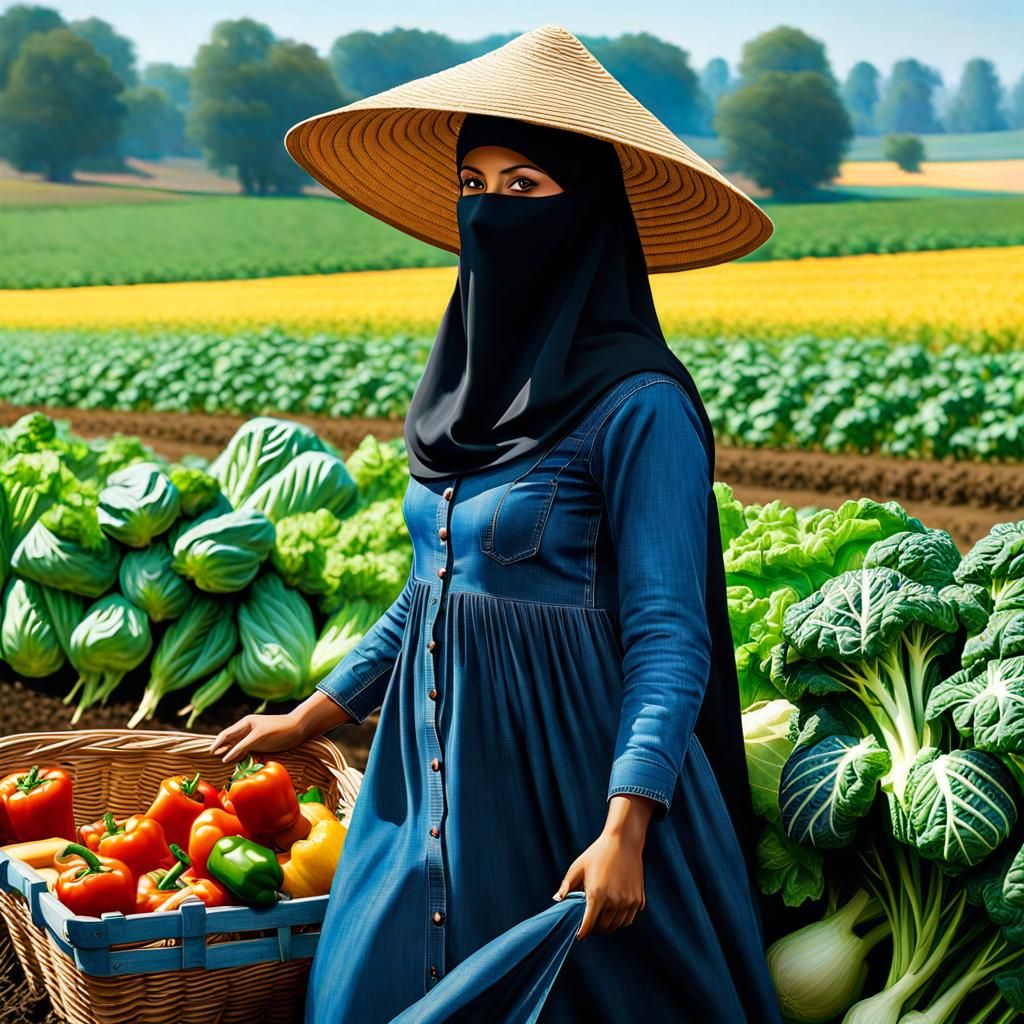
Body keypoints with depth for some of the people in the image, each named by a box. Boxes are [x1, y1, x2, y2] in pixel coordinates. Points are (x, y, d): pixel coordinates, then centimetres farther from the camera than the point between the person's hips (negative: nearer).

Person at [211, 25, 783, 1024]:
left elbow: (667, 638, -16)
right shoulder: (473, 384, 9)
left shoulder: (639, 407, -14)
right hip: (436, 764, 7)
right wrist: (311, 716, 19)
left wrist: (626, 829, -26)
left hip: (565, 769, -7)